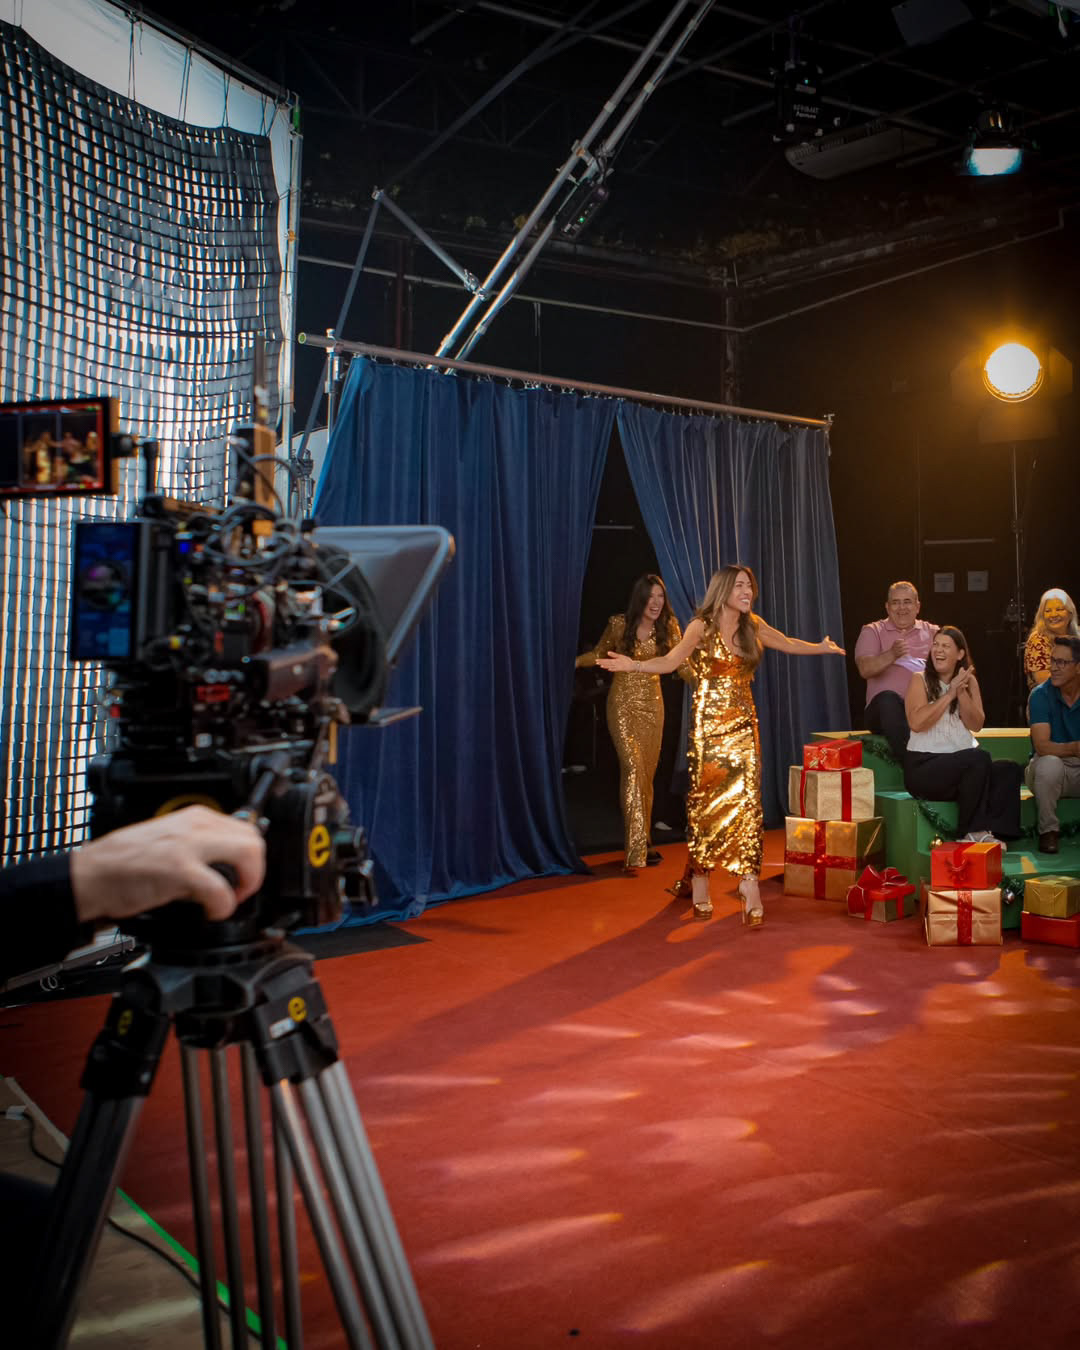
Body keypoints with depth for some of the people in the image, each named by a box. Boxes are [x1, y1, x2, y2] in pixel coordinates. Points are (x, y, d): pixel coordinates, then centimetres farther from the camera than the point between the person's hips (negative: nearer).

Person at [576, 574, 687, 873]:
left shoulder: (667, 626, 1)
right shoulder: (619, 624, -4)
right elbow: (598, 654, 9)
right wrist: (573, 661, -3)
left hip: (652, 702, 3)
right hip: (623, 701, -3)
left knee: (647, 772, 7)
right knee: (633, 767, -16)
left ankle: (642, 842, 21)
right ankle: (635, 851, -18)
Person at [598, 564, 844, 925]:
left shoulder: (752, 626, 8)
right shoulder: (702, 627, -7)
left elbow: (788, 644, 26)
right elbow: (670, 661, -21)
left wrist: (820, 648, 32)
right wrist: (634, 665, -37)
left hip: (743, 725, 4)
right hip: (708, 724, -4)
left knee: (747, 799, -5)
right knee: (705, 801, 1)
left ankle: (749, 885, -4)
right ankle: (699, 881, 14)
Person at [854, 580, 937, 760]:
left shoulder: (933, 632, 18)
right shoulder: (872, 631, 11)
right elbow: (865, 669, -6)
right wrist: (892, 654, -25)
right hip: (885, 709, -1)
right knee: (888, 699, -37)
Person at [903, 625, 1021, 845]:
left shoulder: (969, 681, 12)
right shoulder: (920, 680, -1)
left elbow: (977, 725, 1)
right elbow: (916, 723, -17)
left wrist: (962, 692, -12)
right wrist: (950, 694, -15)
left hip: (964, 765, 5)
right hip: (924, 765, -5)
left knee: (1009, 769, -20)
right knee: (979, 758, -30)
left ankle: (986, 830, -20)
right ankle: (971, 833, -19)